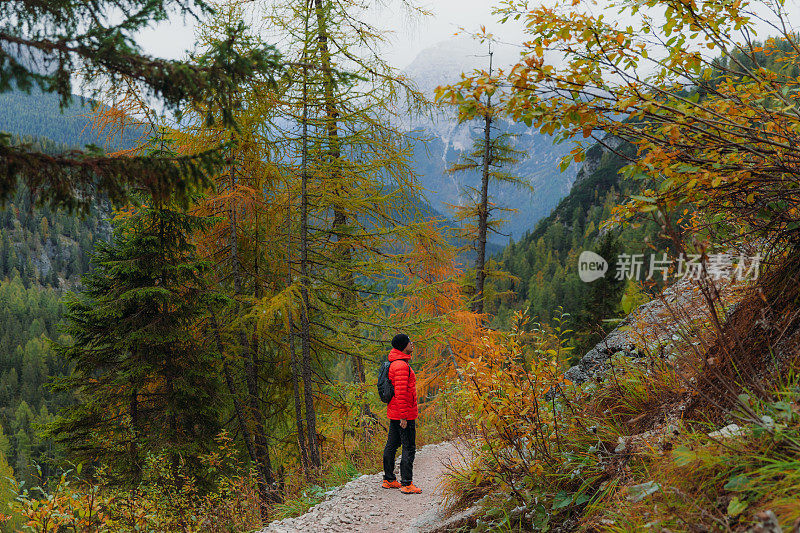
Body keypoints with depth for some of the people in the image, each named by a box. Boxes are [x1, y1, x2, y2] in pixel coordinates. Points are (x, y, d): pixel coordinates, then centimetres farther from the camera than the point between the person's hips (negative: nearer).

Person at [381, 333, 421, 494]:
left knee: (392, 445, 14)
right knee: (409, 448, -5)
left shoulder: (396, 364, 15)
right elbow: (401, 392, -24)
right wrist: (403, 417, -24)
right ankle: (406, 484, -3)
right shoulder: (401, 366, -19)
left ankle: (389, 480, 23)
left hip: (394, 413, 10)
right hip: (404, 414, -10)